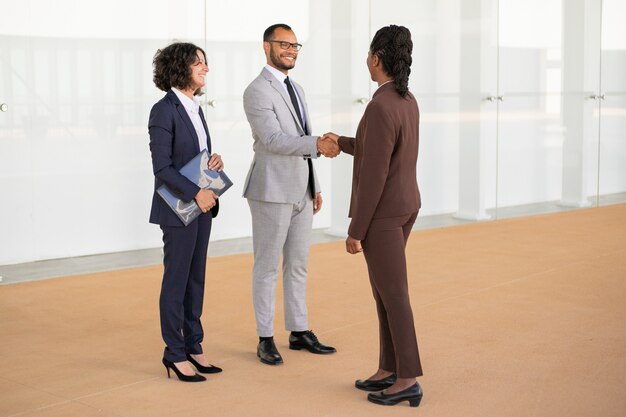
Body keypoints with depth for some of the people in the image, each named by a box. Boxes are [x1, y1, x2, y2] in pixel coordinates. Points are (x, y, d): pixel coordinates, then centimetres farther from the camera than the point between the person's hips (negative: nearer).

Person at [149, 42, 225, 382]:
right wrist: (196, 193, -21)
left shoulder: (194, 108, 12)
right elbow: (162, 168, -17)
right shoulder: (164, 111, -13)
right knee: (176, 280, 1)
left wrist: (215, 161, -1)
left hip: (202, 206, 8)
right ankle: (175, 353, 11)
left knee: (196, 278, 12)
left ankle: (193, 347, 21)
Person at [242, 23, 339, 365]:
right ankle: (265, 340, 9)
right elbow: (273, 141, -24)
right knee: (267, 267, 0)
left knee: (298, 265, 12)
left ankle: (299, 332, 21)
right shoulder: (256, 91, -13)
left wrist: (315, 187, 16)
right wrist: (317, 144, -36)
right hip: (271, 192, -8)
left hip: (300, 192, 8)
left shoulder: (295, 90, 16)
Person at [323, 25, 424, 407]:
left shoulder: (380, 108, -25)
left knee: (393, 295, -3)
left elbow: (373, 175, -25)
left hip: (382, 213, -10)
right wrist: (342, 143, 36)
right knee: (383, 288, 15)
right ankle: (390, 370, 22)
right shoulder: (407, 101, 7)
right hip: (403, 206, 10)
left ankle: (408, 380, 5)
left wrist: (355, 230, -18)